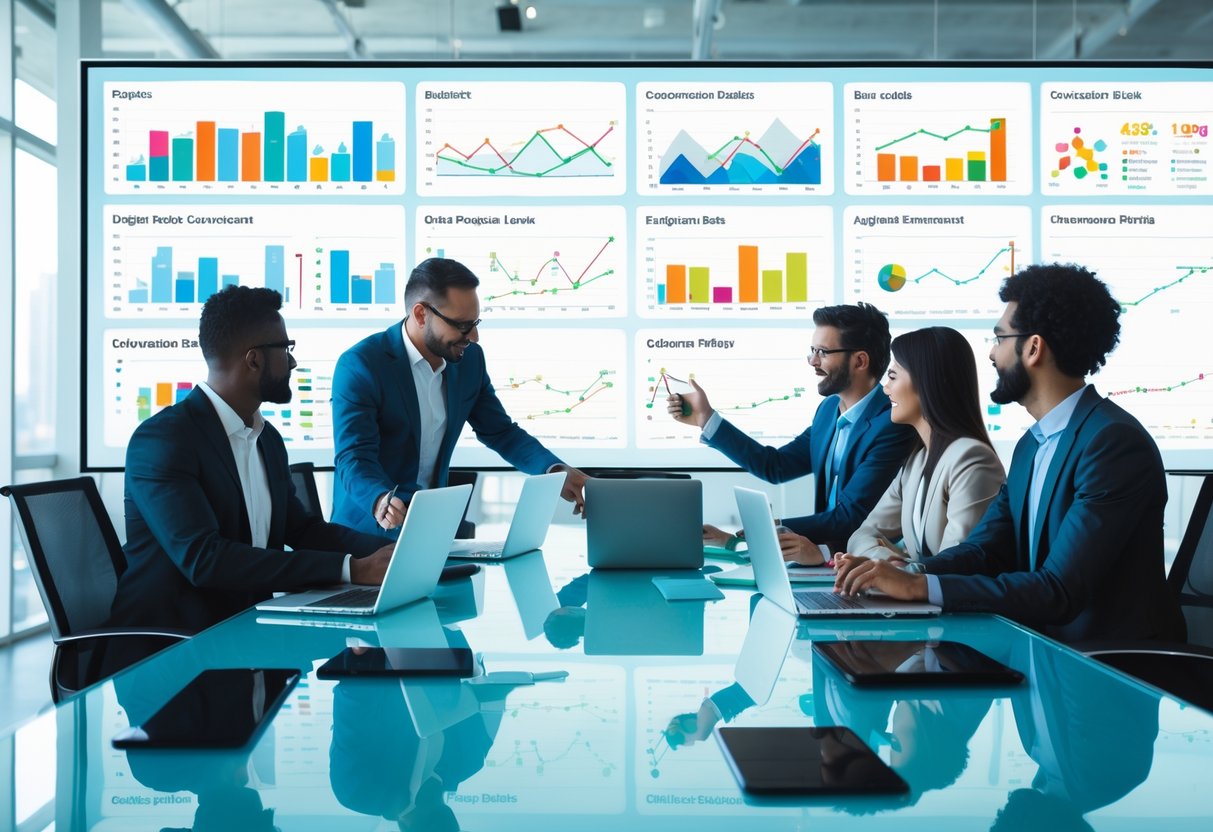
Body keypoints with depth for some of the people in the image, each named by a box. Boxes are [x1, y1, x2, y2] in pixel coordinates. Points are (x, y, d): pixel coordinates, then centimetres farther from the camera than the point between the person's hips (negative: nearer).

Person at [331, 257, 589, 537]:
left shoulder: (469, 359, 2)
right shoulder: (359, 365, -15)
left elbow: (501, 432, 10)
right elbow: (354, 458, -21)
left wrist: (557, 472, -8)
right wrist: (380, 502, -43)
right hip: (369, 528, -5)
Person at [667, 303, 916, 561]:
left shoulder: (893, 426, -18)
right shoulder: (830, 408, 9)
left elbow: (847, 520, -22)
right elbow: (775, 466, 15)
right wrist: (706, 419, 12)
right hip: (825, 553, 7)